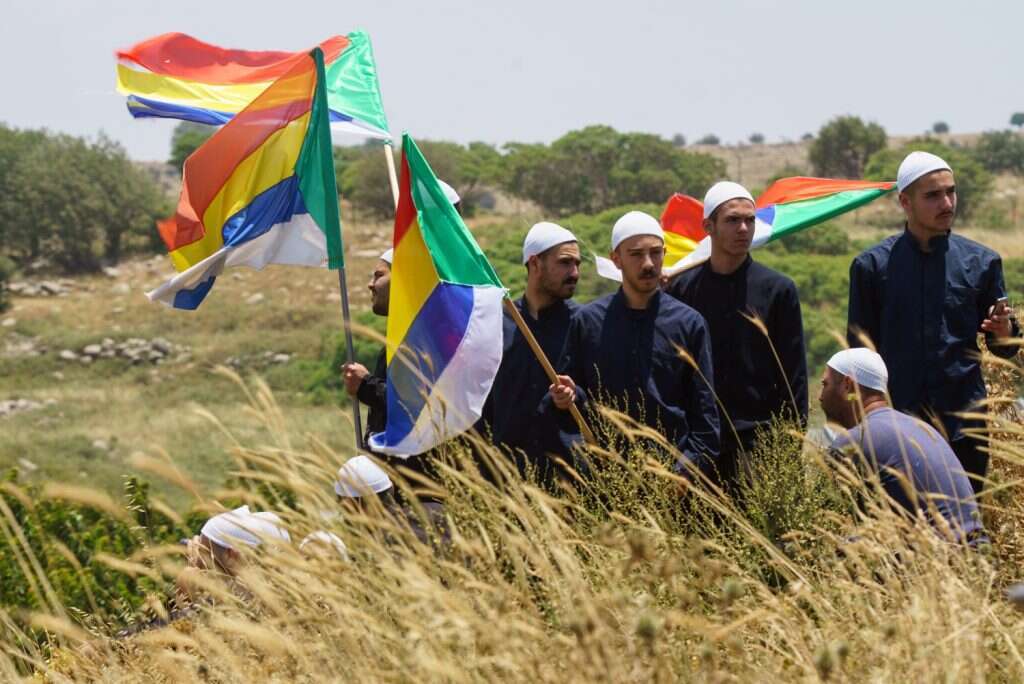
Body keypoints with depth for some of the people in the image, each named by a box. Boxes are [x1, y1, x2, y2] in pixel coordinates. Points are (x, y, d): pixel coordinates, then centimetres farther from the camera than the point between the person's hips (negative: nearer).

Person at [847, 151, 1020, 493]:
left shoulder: (981, 262, 5)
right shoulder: (872, 266, 2)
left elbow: (1004, 348, 10)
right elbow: (860, 352, 8)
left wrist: (1005, 331, -13)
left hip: (963, 427, 1)